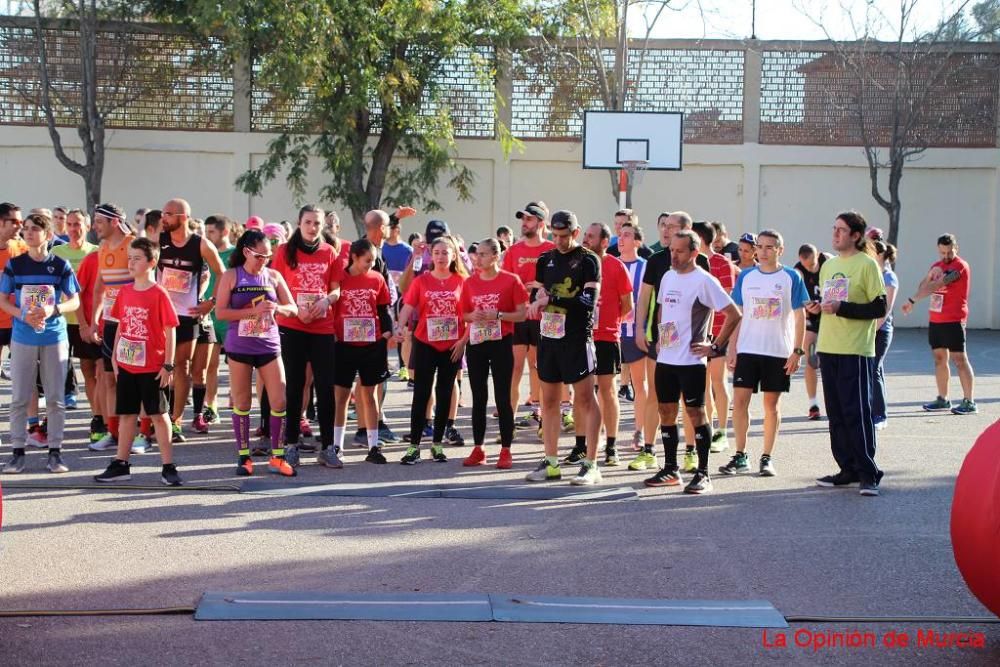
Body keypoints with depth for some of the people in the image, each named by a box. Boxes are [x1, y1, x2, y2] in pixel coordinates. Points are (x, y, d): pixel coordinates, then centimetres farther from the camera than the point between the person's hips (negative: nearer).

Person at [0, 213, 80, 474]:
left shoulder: (60, 266, -1)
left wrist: (53, 310, -18)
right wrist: (23, 315, -14)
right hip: (22, 337, 1)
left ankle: (55, 452, 12)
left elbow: (75, 302, 1)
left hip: (54, 337, 0)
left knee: (55, 398, 4)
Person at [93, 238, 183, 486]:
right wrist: (115, 355, 10)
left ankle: (168, 467, 7)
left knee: (158, 415, 1)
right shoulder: (125, 292, 5)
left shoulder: (159, 294, -11)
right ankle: (120, 465, 21)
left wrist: (168, 365, -12)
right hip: (126, 365, 5)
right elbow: (121, 325, 13)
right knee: (127, 414, 13)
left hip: (152, 367, -5)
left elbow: (170, 331, -10)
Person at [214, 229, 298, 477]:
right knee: (241, 402, 6)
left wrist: (276, 308, -15)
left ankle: (277, 457, 6)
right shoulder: (231, 276, -2)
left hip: (269, 346, 2)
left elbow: (293, 309, 7)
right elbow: (220, 312, -8)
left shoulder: (274, 276, 5)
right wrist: (253, 310, -18)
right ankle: (244, 456, 17)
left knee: (279, 400, -4)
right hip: (239, 347, -2)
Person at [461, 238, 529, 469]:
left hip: (501, 344, -4)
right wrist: (473, 316, -9)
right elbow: (463, 315, 13)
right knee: (478, 398, 8)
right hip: (476, 344, 4)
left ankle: (506, 450, 8)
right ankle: (478, 449, 16)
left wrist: (498, 315, -19)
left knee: (502, 398, 0)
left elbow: (522, 314, -6)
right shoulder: (470, 283, 6)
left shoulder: (511, 280, -6)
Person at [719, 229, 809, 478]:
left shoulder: (791, 277, -2)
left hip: (779, 352, -2)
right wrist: (732, 349, 3)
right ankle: (740, 456, 8)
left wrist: (797, 351, -6)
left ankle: (767, 458, 13)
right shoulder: (746, 277, 5)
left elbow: (800, 316, 0)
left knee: (771, 403, 5)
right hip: (747, 349, 2)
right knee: (740, 400, -2)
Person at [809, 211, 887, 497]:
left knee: (857, 411, -8)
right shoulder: (828, 265, 14)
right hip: (828, 348, 7)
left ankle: (868, 473, -1)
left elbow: (879, 308, -11)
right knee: (836, 412, 9)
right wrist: (818, 307, 2)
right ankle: (848, 470, 18)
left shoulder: (867, 264, -7)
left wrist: (841, 308, -19)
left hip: (856, 351, -7)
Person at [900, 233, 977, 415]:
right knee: (939, 358, 9)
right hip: (935, 320, 8)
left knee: (959, 359, -8)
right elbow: (923, 285, 17)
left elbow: (936, 286, -19)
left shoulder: (960, 266, -11)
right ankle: (942, 399, 16)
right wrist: (930, 275, -5)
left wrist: (912, 300, -17)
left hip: (953, 321, -8)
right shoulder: (937, 265, 15)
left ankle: (969, 402, -7)